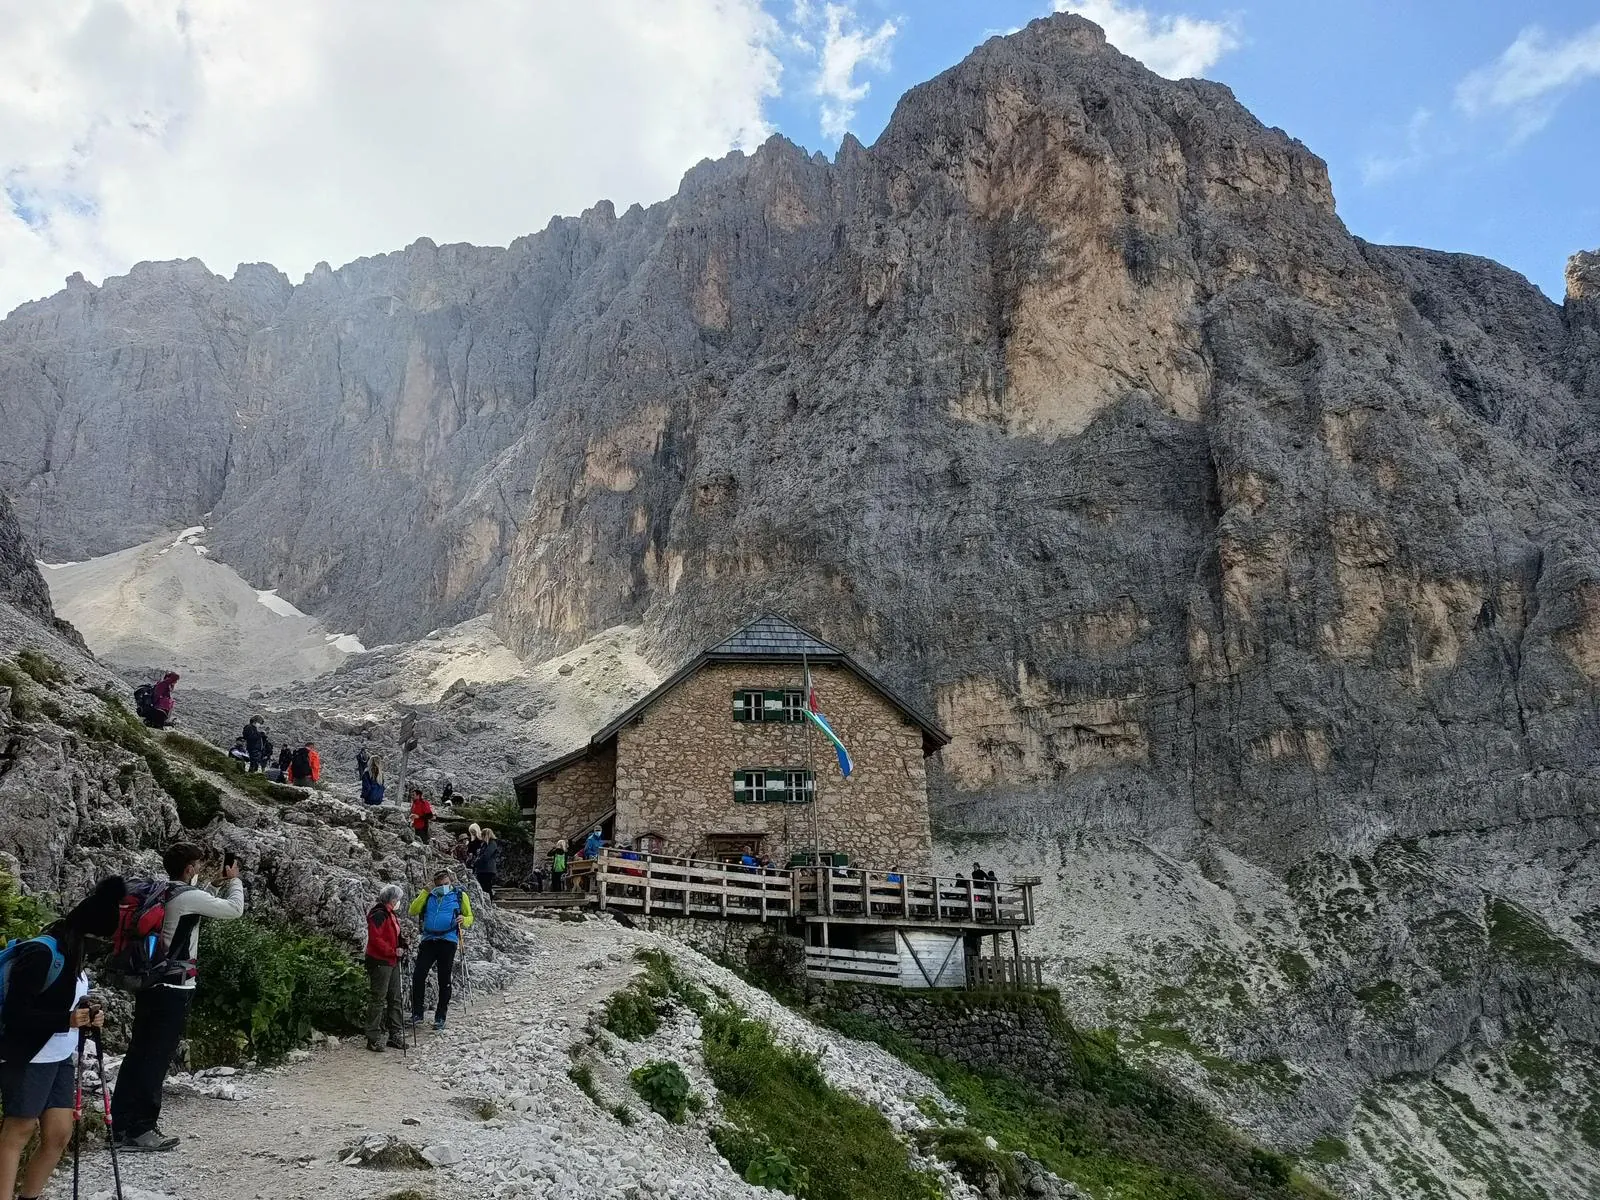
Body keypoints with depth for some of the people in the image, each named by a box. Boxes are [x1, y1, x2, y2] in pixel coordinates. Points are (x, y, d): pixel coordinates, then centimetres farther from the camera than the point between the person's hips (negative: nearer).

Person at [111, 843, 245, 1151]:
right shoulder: (188, 896, -16)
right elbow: (234, 910, -9)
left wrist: (222, 885, 19)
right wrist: (234, 880, 6)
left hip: (149, 984, 9)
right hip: (174, 989, -9)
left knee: (138, 1053, 13)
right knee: (156, 1057, -3)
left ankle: (122, 1124, 21)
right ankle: (141, 1130, 2)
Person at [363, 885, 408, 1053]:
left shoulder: (391, 915, 17)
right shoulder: (378, 914, -13)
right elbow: (375, 938, -21)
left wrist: (401, 942, 6)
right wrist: (393, 951, -19)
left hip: (392, 962, 10)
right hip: (380, 962, -10)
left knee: (396, 998, 11)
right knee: (378, 999, -5)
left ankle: (395, 1035, 18)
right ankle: (373, 1038, 0)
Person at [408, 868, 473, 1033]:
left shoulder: (459, 896, 8)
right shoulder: (429, 896, 13)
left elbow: (470, 918, 11)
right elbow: (413, 911, 1)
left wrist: (463, 920, -13)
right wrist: (426, 891, -3)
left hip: (448, 941, -2)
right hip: (429, 939, 2)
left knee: (444, 980, 4)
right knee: (418, 976, -9)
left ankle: (440, 1017, 12)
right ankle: (417, 1014, 3)